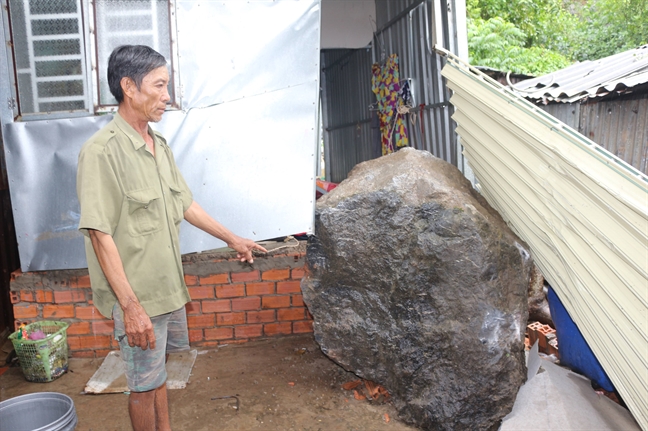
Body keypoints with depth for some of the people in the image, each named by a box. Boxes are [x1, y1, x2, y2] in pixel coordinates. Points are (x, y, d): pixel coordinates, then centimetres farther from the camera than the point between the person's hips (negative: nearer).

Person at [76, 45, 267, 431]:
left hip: (167, 287, 8)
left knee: (158, 369, 23)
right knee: (145, 384, 10)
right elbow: (100, 235, -22)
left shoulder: (160, 145, 6)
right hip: (136, 297, -8)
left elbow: (185, 204, 15)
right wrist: (131, 307, -23)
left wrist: (232, 239, 19)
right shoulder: (102, 151, -20)